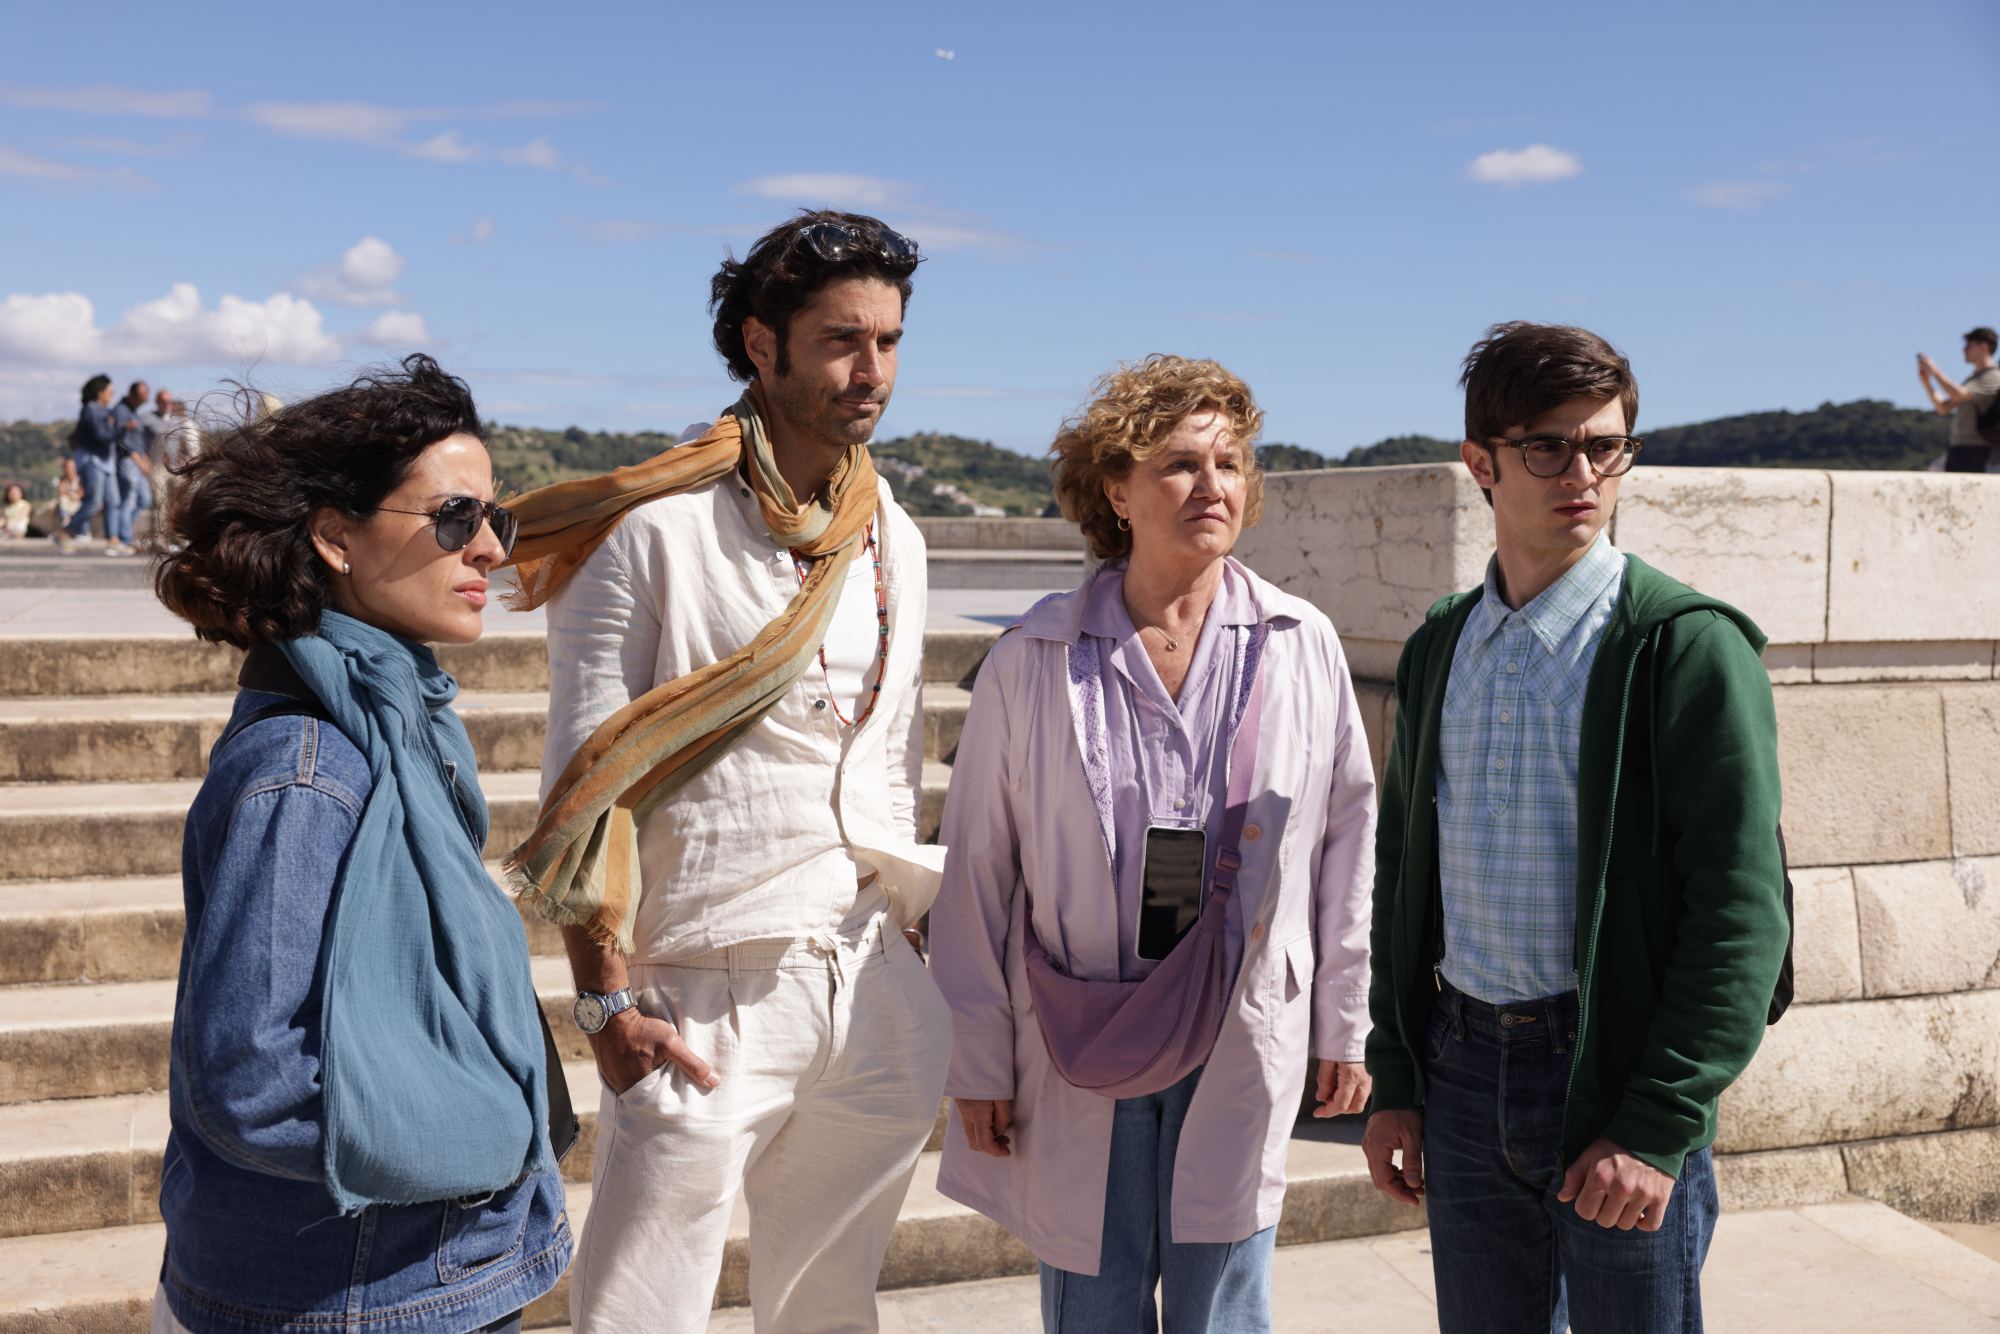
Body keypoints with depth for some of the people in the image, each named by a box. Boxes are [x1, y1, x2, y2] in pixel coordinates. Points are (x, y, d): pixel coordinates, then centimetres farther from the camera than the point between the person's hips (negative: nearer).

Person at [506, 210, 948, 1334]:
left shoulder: (894, 541, 10)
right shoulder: (655, 530, -8)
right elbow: (586, 785, -8)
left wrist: (906, 965, 15)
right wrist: (607, 1001, -12)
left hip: (877, 991, 5)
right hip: (710, 994, -5)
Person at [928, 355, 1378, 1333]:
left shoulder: (1303, 649, -1)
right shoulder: (1032, 663, -5)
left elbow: (1348, 844, 6)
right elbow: (977, 871, -1)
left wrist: (1344, 1028, 8)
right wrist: (977, 1063, 0)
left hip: (1241, 1043, 1)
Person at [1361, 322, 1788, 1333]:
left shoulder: (1688, 644, -9)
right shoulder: (1439, 647, 7)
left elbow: (1740, 911, -13)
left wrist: (1658, 1127, -16)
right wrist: (1393, 1082, 9)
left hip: (1615, 1070, -4)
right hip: (1462, 1076, 5)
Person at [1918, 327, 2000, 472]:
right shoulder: (1972, 379, 22)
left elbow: (1959, 394, -22)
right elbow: (1943, 408, 19)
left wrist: (1935, 371, -13)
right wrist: (1926, 382, 8)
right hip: (1956, 446, 9)